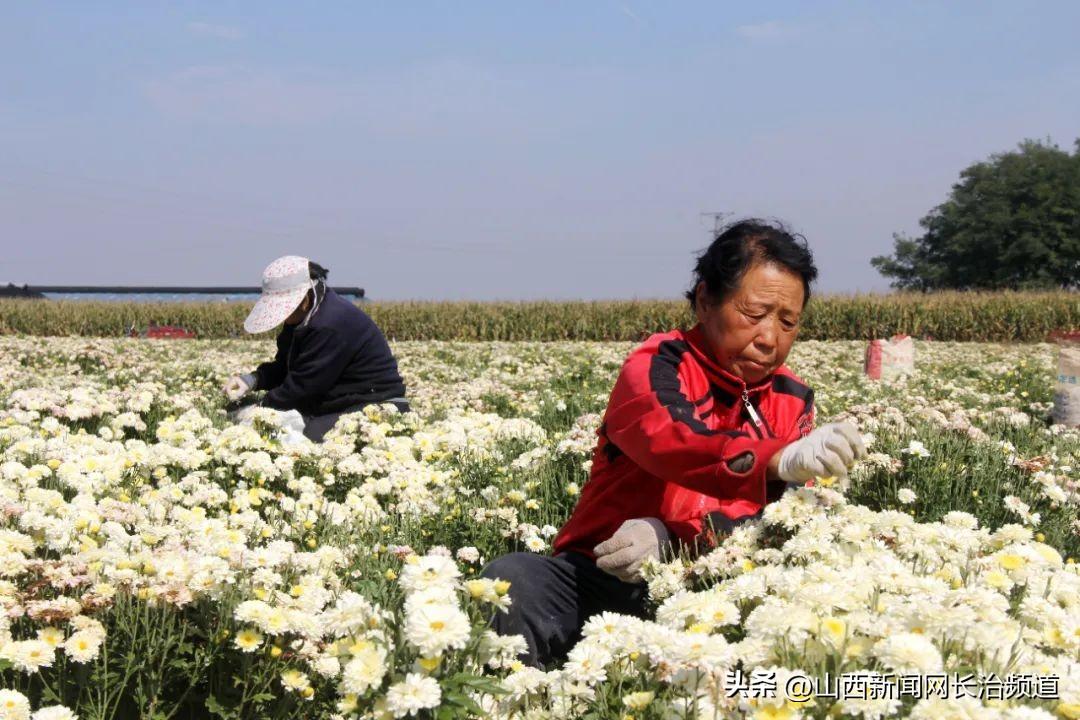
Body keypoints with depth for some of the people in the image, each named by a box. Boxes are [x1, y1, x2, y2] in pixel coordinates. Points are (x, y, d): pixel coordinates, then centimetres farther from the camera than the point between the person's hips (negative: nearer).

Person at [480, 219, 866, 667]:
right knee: (511, 579, -32)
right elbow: (671, 442, -32)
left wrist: (672, 535, -27)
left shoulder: (792, 400, 7)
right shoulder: (658, 366, -8)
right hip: (601, 577, -3)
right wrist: (780, 460, -51)